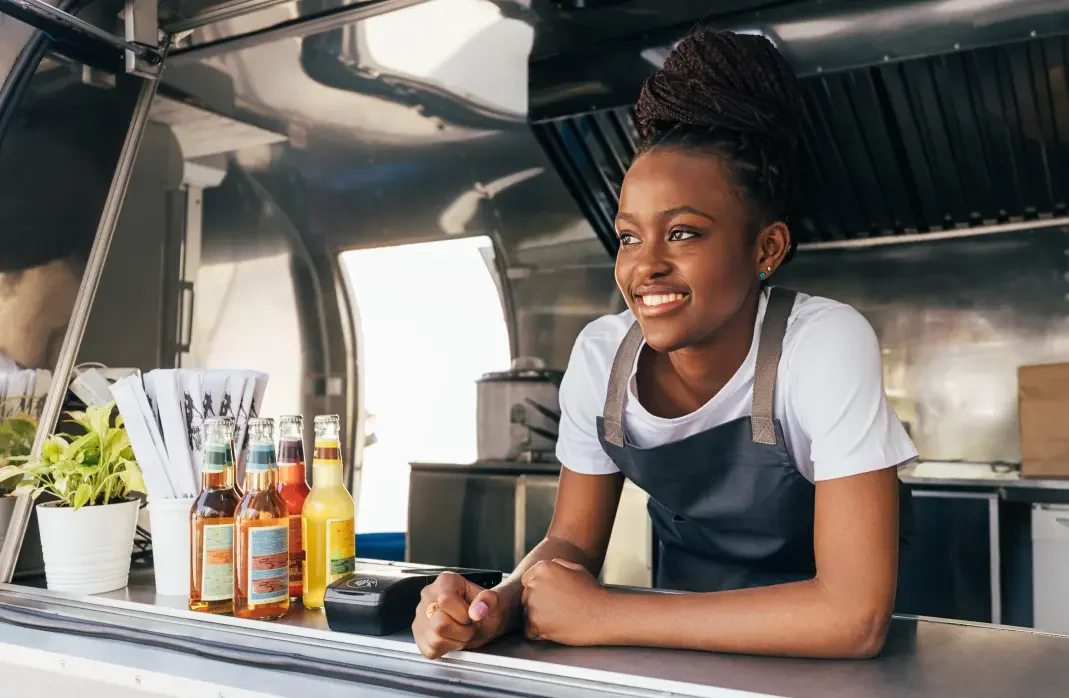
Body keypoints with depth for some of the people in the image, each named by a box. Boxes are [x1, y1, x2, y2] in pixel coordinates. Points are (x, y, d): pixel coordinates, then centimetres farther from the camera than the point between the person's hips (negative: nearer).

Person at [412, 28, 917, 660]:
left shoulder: (827, 346, -27)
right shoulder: (601, 354, -14)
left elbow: (855, 616, -31)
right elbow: (573, 541, -4)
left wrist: (602, 615, -30)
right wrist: (498, 606, -26)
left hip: (822, 658, -2)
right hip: (686, 645, 3)